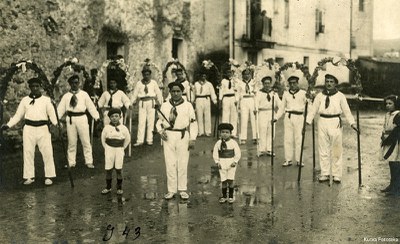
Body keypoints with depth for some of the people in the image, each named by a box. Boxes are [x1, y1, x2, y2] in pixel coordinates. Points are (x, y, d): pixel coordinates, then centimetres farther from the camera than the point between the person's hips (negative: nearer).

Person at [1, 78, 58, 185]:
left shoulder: (46, 100, 5)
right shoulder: (25, 100, 10)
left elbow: (51, 113, -2)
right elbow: (18, 115, 11)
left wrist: (56, 124, -19)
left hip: (43, 128, -2)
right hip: (29, 129, 2)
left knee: (47, 152, -3)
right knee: (28, 152, 4)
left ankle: (49, 176, 5)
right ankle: (29, 176, 13)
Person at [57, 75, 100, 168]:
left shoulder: (84, 94, 5)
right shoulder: (66, 96, 7)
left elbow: (91, 106, 4)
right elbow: (60, 108, 7)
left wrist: (97, 117, -1)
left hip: (82, 118, -1)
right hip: (70, 119, 1)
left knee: (86, 141, 2)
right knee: (71, 142, 8)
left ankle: (89, 162, 12)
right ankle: (71, 162, 19)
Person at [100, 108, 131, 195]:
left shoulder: (123, 128, -4)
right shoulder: (107, 128, -4)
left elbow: (128, 139, 8)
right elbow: (103, 139, 9)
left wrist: (122, 148, 7)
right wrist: (106, 148, 6)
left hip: (119, 150, 0)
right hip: (109, 150, 1)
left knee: (119, 169, 3)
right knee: (108, 169, 4)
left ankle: (119, 188, 14)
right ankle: (108, 187, 15)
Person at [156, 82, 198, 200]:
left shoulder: (188, 106, 5)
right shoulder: (164, 106, 9)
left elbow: (193, 123, 4)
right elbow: (159, 120, 15)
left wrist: (192, 138, -3)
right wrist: (160, 130, -6)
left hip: (183, 136, -1)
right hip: (168, 136, 1)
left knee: (182, 164, 3)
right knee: (170, 164, 3)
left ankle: (183, 190, 14)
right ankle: (171, 190, 11)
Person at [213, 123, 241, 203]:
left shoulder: (233, 143, -4)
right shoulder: (218, 143, 1)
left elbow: (238, 153, -2)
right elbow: (215, 154, 5)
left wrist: (235, 162, -11)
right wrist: (217, 162, -5)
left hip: (231, 164, -2)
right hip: (222, 164, 2)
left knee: (230, 180, -3)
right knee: (223, 181, 4)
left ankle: (231, 196, 11)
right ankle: (224, 196, 17)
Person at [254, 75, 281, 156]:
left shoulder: (274, 93, 11)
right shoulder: (259, 93, 2)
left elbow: (278, 102, 3)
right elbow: (256, 102, -10)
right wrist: (256, 109, -28)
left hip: (272, 113, 3)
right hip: (262, 113, -3)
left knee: (271, 132, 6)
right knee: (262, 131, -4)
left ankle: (269, 149, 14)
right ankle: (262, 150, 3)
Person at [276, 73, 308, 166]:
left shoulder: (303, 93, 3)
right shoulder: (286, 94, 11)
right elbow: (282, 108, 16)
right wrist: (276, 118, 8)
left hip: (299, 117, -2)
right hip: (288, 117, 2)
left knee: (298, 139, 0)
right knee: (287, 139, 2)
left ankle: (298, 160, 9)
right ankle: (288, 160, 10)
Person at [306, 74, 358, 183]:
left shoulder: (340, 96, 1)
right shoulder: (320, 96, 5)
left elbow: (347, 111, 2)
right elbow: (313, 110, 6)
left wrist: (352, 123, -6)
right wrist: (307, 122, -2)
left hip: (335, 123, -2)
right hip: (322, 123, 2)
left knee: (336, 150, 2)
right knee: (323, 150, 6)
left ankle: (337, 175, 12)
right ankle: (324, 174, 16)